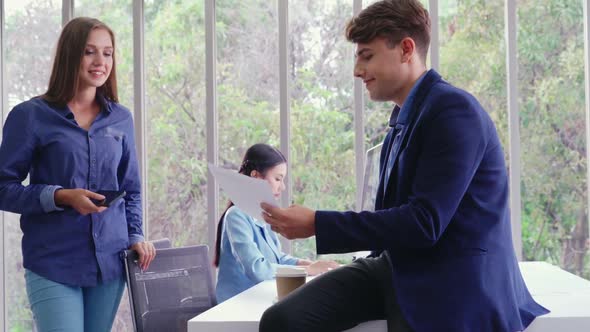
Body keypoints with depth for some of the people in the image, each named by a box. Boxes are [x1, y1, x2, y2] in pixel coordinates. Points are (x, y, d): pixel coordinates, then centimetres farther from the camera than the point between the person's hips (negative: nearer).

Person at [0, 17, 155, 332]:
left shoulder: (121, 118, 10)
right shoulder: (31, 115, -3)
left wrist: (135, 236, 3)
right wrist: (61, 196, -16)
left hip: (110, 260, 4)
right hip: (52, 263, -4)